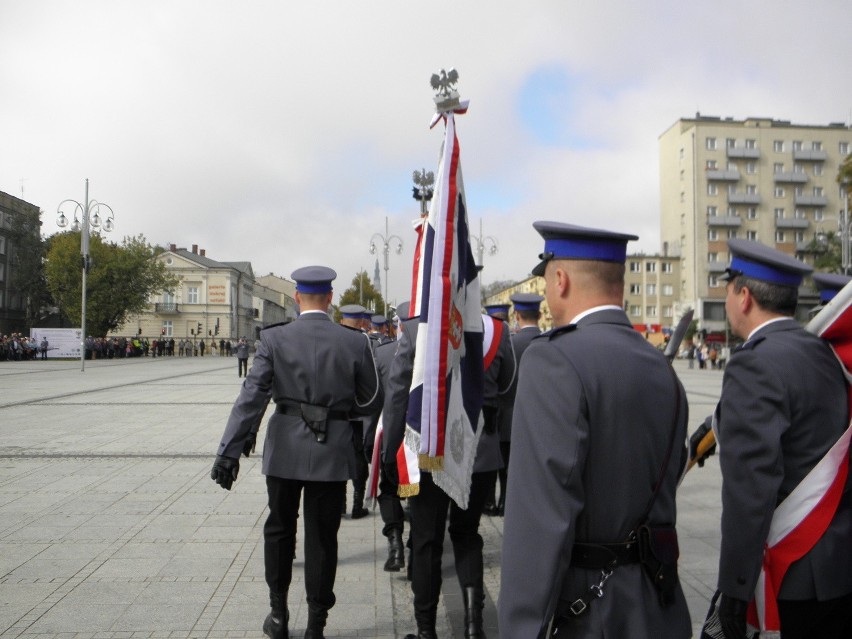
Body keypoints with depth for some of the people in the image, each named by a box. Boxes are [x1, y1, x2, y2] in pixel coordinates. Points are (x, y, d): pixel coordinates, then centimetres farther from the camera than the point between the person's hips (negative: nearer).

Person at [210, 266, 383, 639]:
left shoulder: (274, 338, -7)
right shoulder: (355, 343, -5)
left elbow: (252, 396, -14)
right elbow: (371, 402, 1)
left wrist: (229, 451, -15)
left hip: (284, 450, 0)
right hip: (332, 452, 0)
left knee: (279, 530, 19)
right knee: (322, 538, 11)